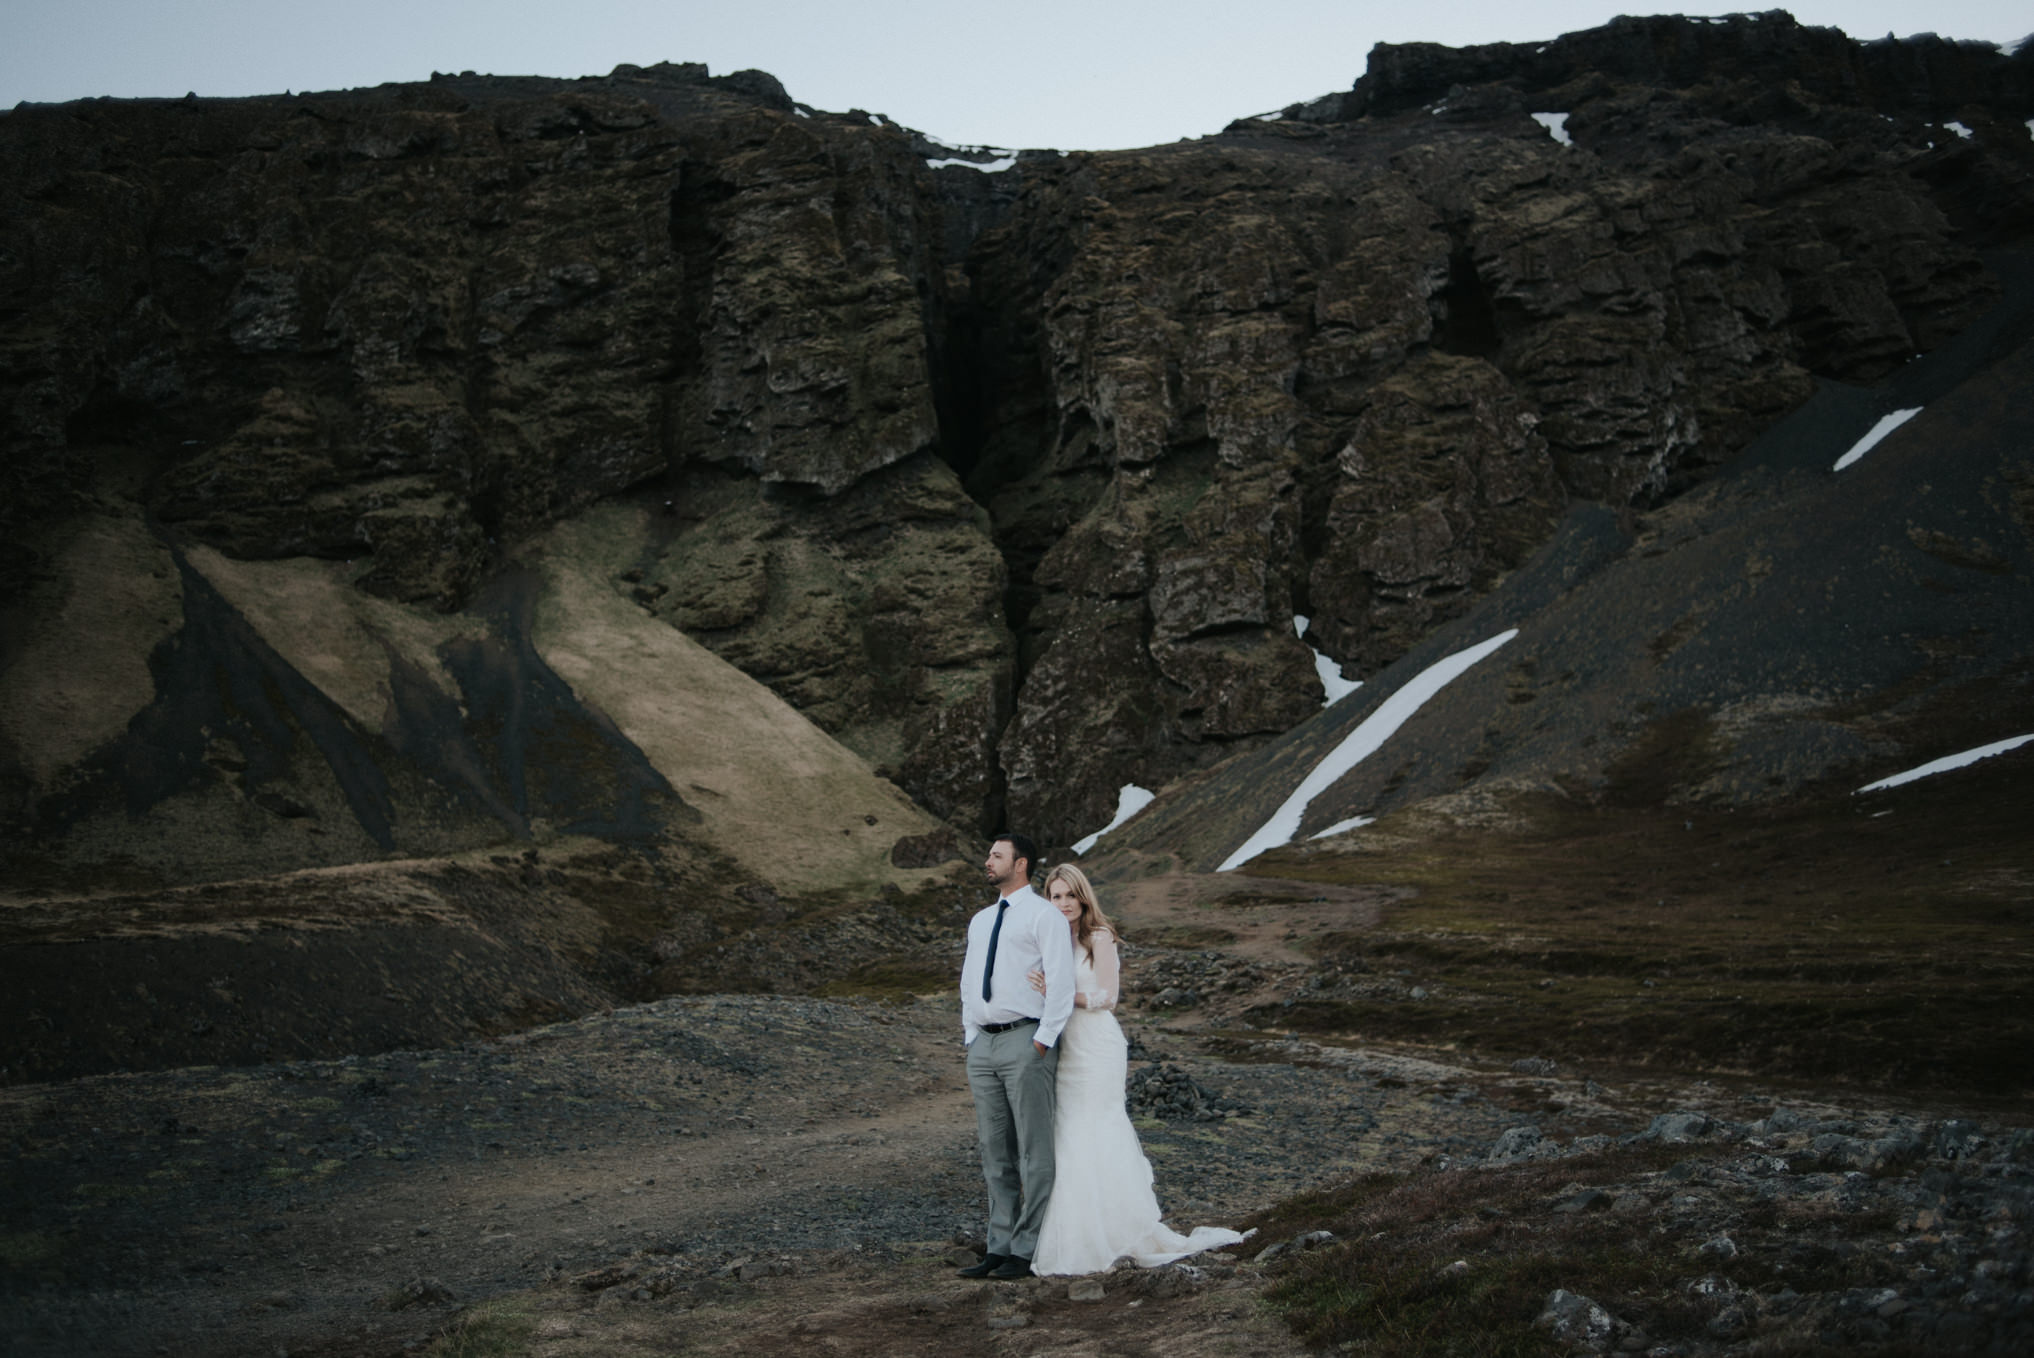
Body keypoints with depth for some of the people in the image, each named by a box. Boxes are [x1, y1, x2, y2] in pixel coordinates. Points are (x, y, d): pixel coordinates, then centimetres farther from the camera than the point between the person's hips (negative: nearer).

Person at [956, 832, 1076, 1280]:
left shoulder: (1044, 915, -2)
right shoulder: (980, 921, 21)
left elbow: (1061, 983, -9)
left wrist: (1042, 1043, -14)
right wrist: (971, 1041, 12)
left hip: (1026, 1040, -7)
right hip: (983, 1043, 7)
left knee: (1034, 1152, -4)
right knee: (995, 1155, 9)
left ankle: (1028, 1250, -1)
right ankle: (1000, 1246, 13)